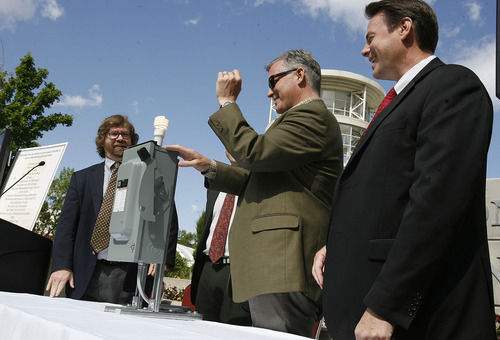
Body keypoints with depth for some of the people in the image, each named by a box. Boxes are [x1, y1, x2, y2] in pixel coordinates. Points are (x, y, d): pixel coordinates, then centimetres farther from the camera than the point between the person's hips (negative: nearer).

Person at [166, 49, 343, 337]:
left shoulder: (313, 116, -6)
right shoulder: (308, 117, 28)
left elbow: (253, 152, -17)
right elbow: (261, 182, 25)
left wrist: (227, 101, -3)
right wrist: (209, 167, 15)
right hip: (275, 270, 10)